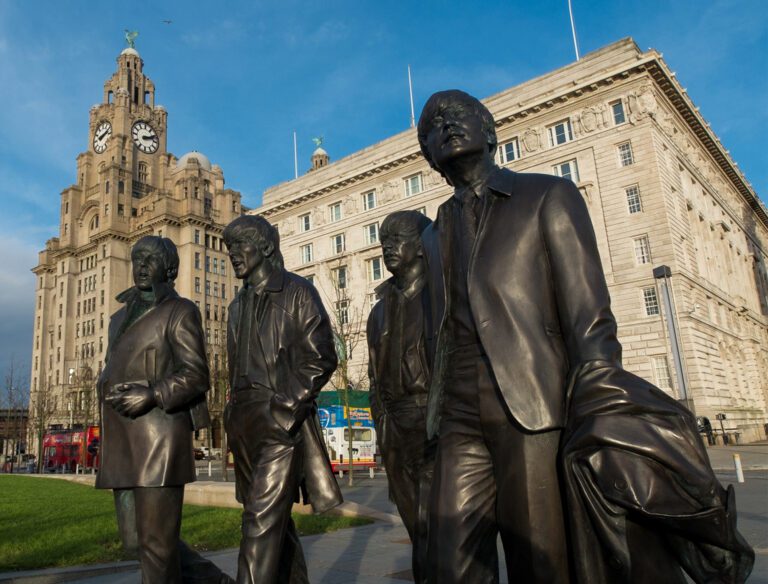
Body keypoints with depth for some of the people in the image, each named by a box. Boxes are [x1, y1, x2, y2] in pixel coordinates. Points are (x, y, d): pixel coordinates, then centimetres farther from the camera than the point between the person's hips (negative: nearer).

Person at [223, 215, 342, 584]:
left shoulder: (297, 292, -1)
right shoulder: (239, 304, 19)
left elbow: (321, 357, -8)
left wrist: (286, 406, -15)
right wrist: (235, 413, 10)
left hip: (282, 422, -7)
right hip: (245, 425, 7)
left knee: (263, 517, -12)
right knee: (275, 518, 12)